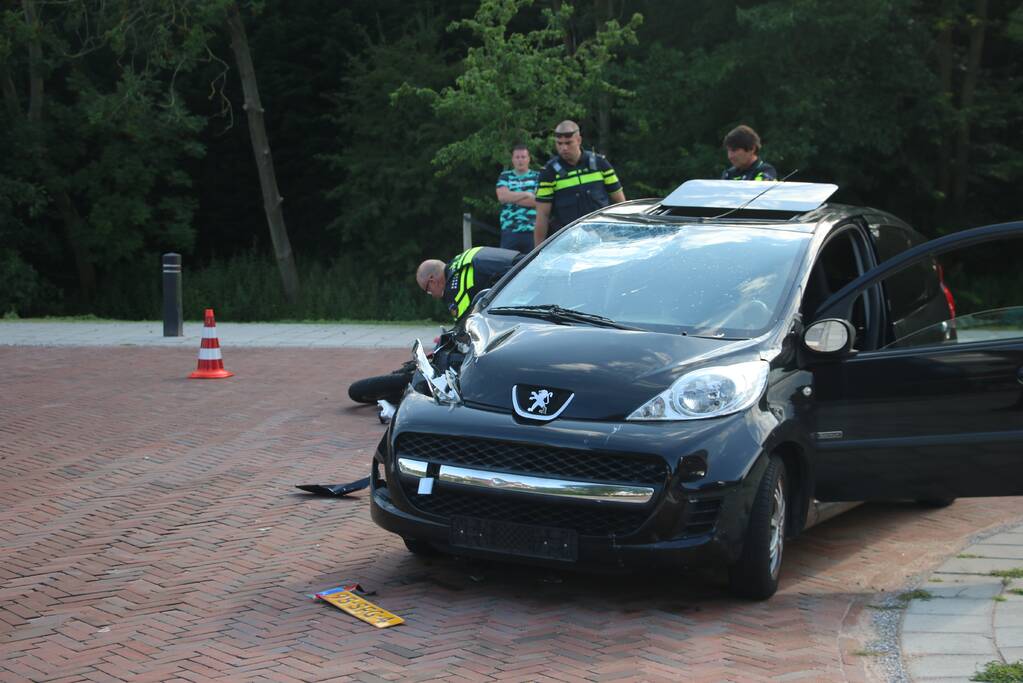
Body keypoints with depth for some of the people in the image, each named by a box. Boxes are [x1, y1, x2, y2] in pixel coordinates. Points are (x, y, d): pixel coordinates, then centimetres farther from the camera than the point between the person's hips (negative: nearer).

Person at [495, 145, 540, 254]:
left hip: (532, 231, -1)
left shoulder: (537, 176, 9)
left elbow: (538, 201, -7)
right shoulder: (505, 176, 15)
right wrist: (526, 194, -3)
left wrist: (512, 198, -5)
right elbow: (502, 196, -3)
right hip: (509, 231, 1)